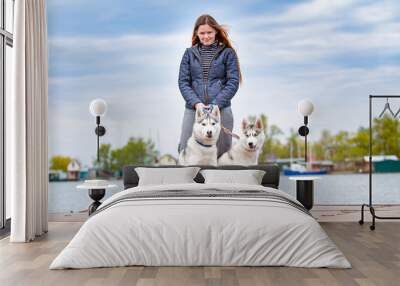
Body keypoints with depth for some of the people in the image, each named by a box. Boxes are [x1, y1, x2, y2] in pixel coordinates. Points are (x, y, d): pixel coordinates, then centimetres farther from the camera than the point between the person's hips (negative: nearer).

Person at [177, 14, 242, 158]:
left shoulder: (228, 53, 5)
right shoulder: (189, 53, 11)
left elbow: (233, 82, -1)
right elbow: (183, 82, 6)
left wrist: (215, 105, -12)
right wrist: (196, 103, -10)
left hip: (221, 110, -2)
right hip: (193, 110, 2)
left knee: (221, 152, 2)